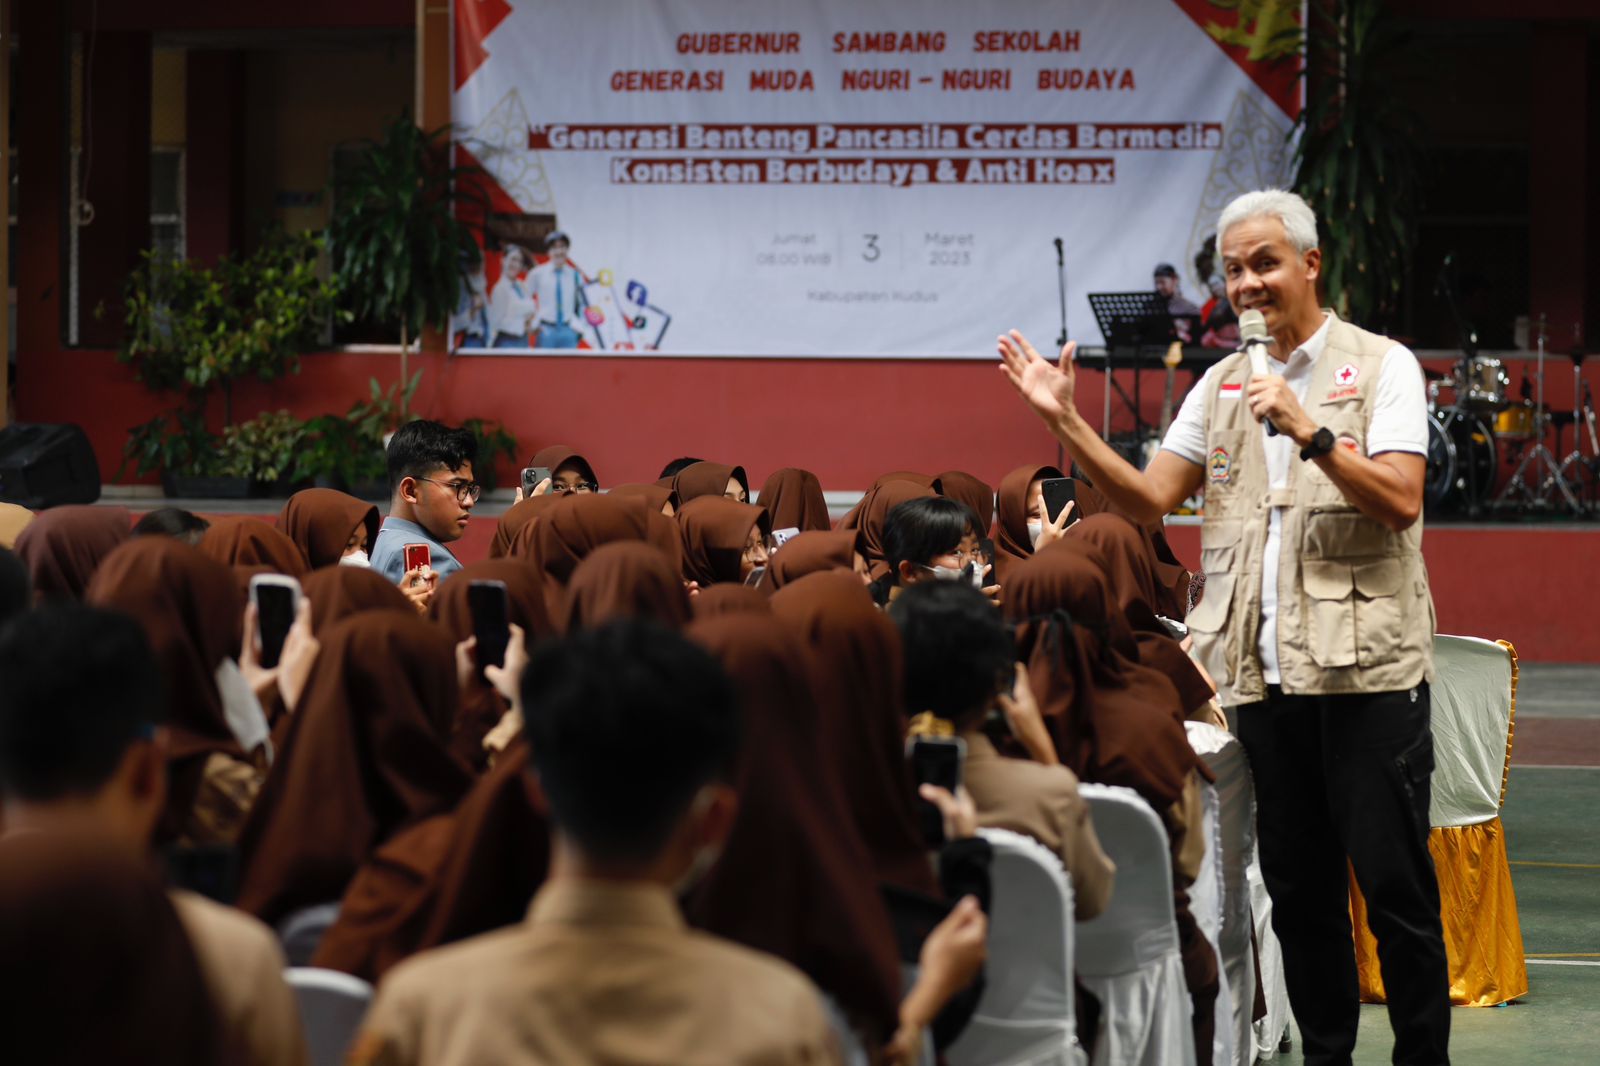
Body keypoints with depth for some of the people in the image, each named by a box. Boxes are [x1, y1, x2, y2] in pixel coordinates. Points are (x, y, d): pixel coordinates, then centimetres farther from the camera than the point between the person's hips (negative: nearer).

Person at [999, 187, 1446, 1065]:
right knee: (1298, 889, 9)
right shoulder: (1223, 385, 16)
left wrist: (1308, 432, -22)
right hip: (1264, 673, 5)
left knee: (1394, 883, -4)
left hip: (1365, 667, -5)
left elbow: (1400, 499, -12)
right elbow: (1150, 499, 13)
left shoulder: (1381, 366, 0)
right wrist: (1066, 423, 4)